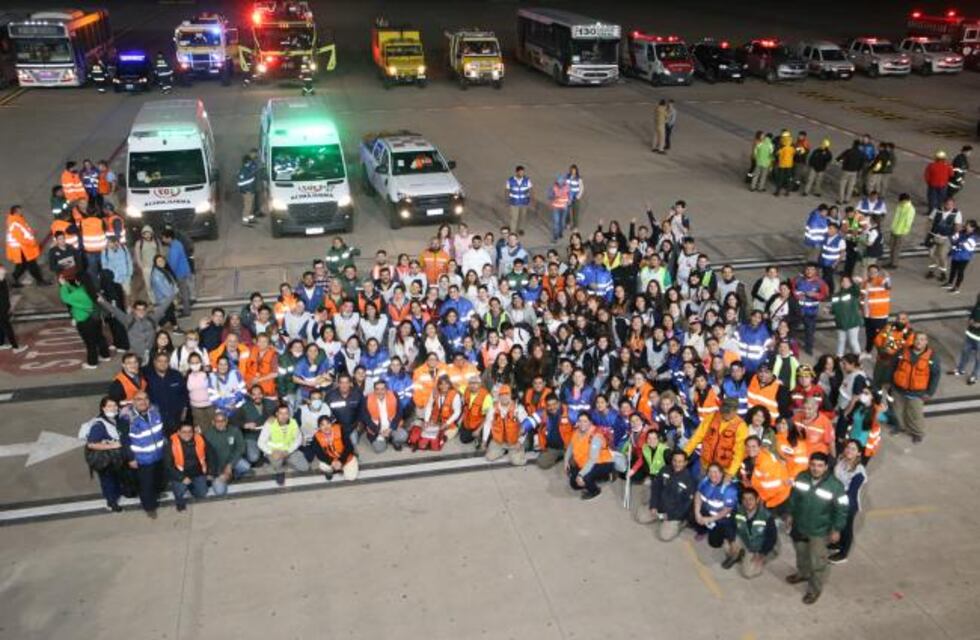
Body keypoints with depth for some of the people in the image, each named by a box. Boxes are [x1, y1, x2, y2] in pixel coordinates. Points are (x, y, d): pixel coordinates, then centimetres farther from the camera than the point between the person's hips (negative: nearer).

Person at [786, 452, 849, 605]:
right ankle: (803, 573, 55)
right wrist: (790, 514, 11)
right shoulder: (801, 478, -14)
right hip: (799, 526, 4)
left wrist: (837, 529, -8)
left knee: (817, 562, 10)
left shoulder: (835, 486, -26)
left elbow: (842, 509, -14)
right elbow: (794, 497, 3)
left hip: (819, 531, -4)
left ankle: (815, 589, 32)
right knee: (801, 553, 28)